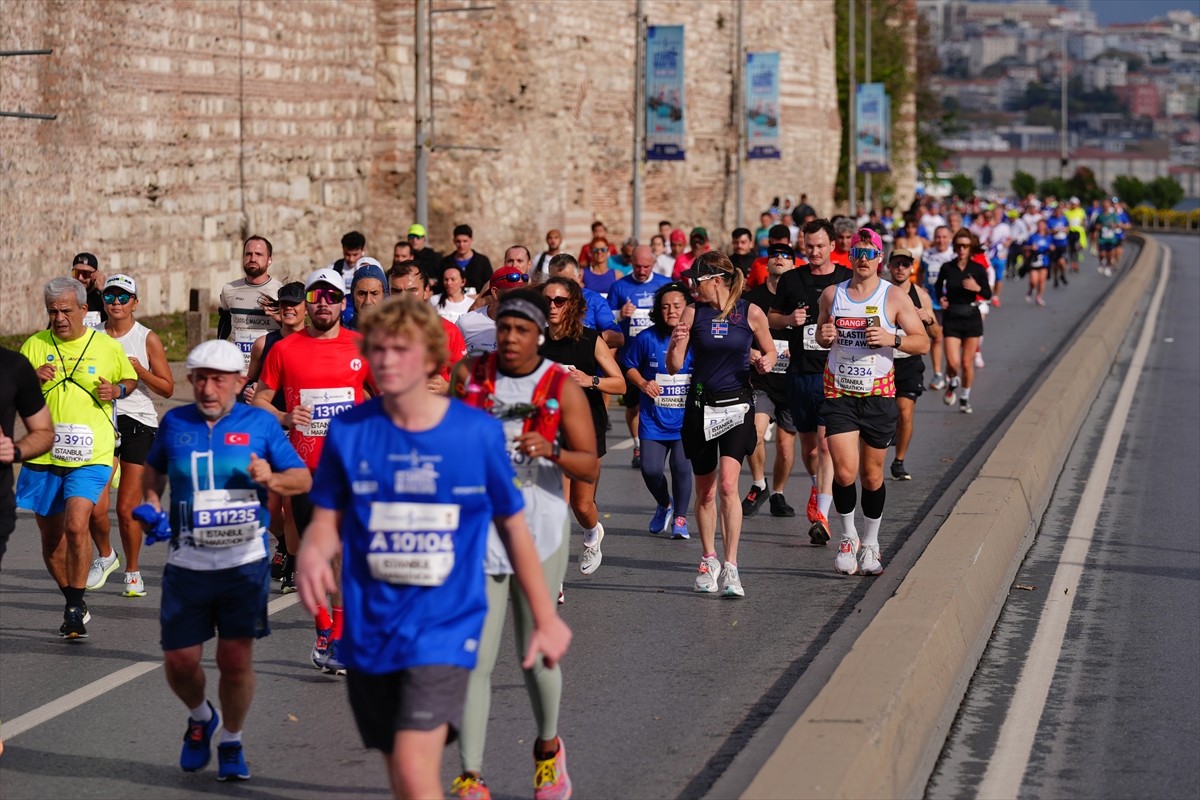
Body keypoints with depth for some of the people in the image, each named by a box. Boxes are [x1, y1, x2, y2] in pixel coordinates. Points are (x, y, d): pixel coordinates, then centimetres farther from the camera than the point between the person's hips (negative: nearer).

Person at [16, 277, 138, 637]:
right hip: (43, 456, 3)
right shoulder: (34, 345, 6)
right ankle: (73, 606, 27)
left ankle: (76, 606, -9)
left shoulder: (107, 347, 3)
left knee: (75, 525, -21)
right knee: (51, 536, 9)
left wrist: (117, 389, -2)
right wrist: (32, 379, -12)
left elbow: (130, 379, 20)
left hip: (90, 455, -3)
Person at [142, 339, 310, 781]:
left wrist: (273, 480, -19)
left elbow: (303, 478, 2)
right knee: (179, 662, 2)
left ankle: (231, 742, 20)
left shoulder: (260, 424, 0)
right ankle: (200, 717, 35)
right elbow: (154, 468, 24)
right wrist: (150, 503, 6)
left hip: (244, 563, -2)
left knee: (236, 661, -4)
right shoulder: (175, 422, 6)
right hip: (187, 565, 2)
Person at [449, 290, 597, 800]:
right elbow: (448, 436, 18)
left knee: (537, 655, 9)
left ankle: (548, 747, 36)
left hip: (539, 533, -1)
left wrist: (552, 451, -27)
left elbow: (590, 469, -10)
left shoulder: (562, 388, -6)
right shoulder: (469, 374, 1)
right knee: (474, 659, -7)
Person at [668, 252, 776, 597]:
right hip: (700, 406, 3)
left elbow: (769, 351, 13)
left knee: (727, 484, -17)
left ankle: (731, 566, -15)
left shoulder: (750, 313, -3)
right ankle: (709, 559, 29)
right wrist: (676, 344, -18)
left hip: (737, 404, -3)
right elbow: (674, 367, 2)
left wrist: (764, 362, -9)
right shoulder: (693, 313, 1)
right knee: (705, 491, 10)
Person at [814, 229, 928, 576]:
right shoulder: (832, 294, 6)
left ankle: (870, 545, 23)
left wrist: (892, 339, -19)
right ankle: (848, 537, 9)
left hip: (878, 394, -1)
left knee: (872, 475, 6)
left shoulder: (894, 296, -2)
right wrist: (823, 335, -3)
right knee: (844, 472, -12)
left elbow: (923, 342, -1)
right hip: (838, 392, 1)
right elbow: (821, 336, 21)